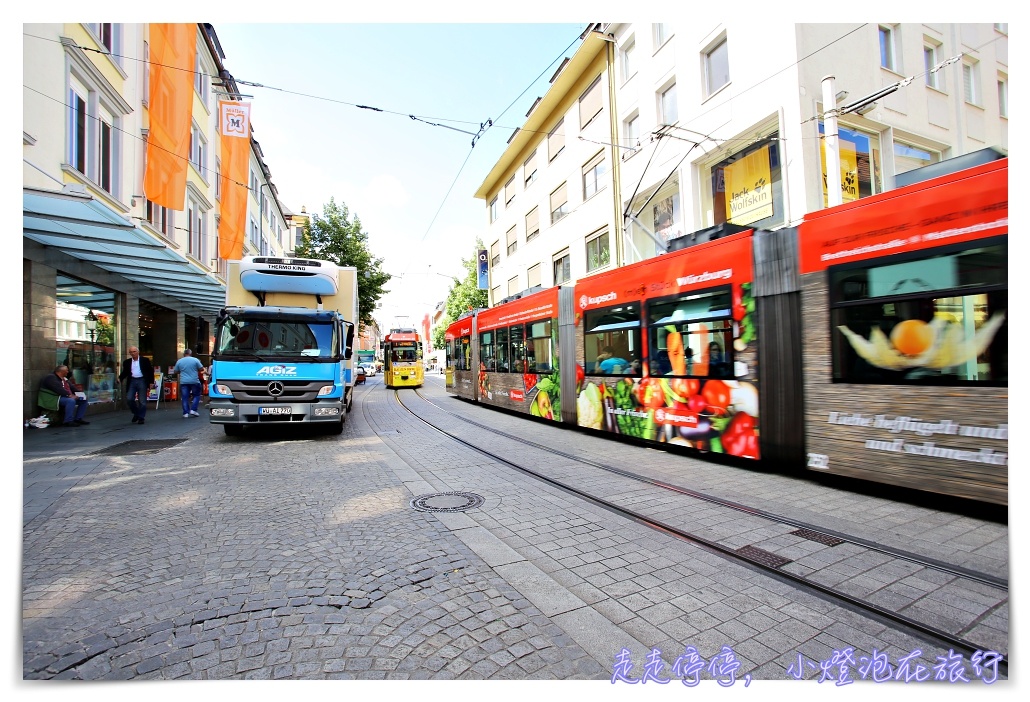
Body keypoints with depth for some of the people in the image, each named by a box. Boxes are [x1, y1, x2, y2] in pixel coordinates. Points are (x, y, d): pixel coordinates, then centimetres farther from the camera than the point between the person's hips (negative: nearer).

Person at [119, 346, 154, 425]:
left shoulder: (145, 360, 2)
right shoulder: (127, 362, 9)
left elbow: (150, 371, 2)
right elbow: (124, 372, 13)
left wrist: (151, 382, -4)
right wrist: (120, 378, -8)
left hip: (142, 381, -3)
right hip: (132, 381, 3)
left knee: (142, 401, 0)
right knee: (129, 399, -5)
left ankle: (141, 418, 8)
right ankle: (136, 413, 17)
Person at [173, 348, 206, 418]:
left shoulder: (179, 361, 4)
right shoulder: (195, 360, -4)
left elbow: (175, 371, 11)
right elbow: (202, 369, -2)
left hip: (183, 382, 2)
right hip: (194, 381, -2)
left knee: (185, 397, 5)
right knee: (196, 395, 13)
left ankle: (185, 413, 3)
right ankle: (193, 410, 3)